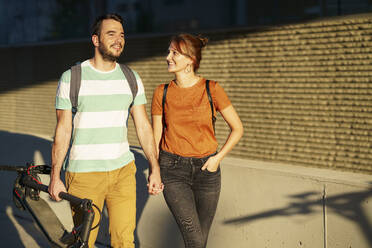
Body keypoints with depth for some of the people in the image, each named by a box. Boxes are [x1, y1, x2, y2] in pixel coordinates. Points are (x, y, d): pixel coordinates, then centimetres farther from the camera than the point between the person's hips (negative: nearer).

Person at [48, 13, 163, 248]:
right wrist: (55, 177, -3)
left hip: (123, 170, 3)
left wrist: (155, 169, 3)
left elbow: (143, 126, 7)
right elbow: (63, 130, -2)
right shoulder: (71, 78, -4)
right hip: (83, 174, -3)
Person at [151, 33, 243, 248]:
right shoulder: (162, 93, 1)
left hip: (206, 169, 1)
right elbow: (156, 137, 7)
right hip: (174, 170, 0)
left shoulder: (212, 90, -4)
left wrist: (218, 158, -7)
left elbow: (238, 128, 2)